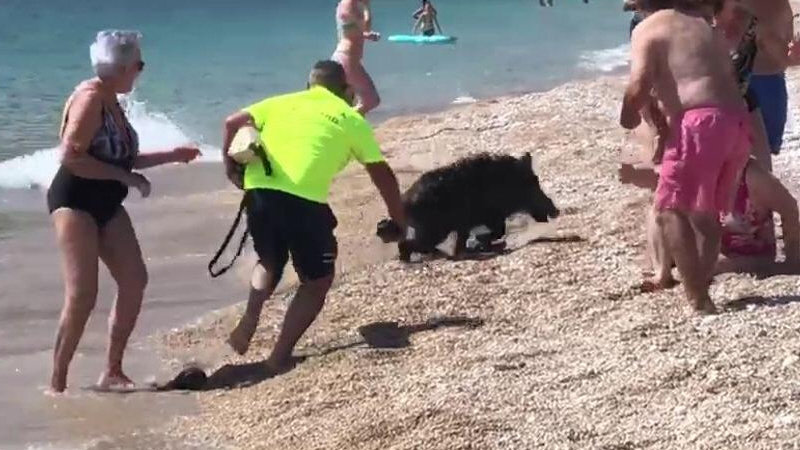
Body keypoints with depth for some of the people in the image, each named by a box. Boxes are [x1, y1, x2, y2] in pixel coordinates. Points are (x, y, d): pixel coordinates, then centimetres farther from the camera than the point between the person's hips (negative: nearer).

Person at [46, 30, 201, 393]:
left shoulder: (111, 101, 13)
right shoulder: (90, 98, -16)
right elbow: (71, 157, -24)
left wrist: (172, 156, 25)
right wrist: (127, 178, -20)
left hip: (106, 205, 10)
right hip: (74, 201, -10)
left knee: (135, 282, 5)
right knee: (82, 294, -16)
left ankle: (112, 372, 15)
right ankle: (57, 384, -7)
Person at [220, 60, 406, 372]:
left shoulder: (283, 102, 24)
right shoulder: (350, 119, 16)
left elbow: (232, 123, 17)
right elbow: (382, 174, 21)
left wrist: (230, 167, 28)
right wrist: (399, 220, 31)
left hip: (259, 192, 4)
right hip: (303, 201, -4)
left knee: (270, 261, 32)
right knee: (318, 280, 16)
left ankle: (249, 319, 8)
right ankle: (280, 356, 6)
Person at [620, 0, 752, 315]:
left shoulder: (646, 29, 4)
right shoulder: (705, 26, 27)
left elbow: (639, 87, -8)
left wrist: (628, 117, 10)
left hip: (699, 123, -7)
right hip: (737, 122, 8)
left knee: (671, 209, -3)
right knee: (706, 211, 20)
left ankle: (699, 302, -9)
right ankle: (700, 286, 23)